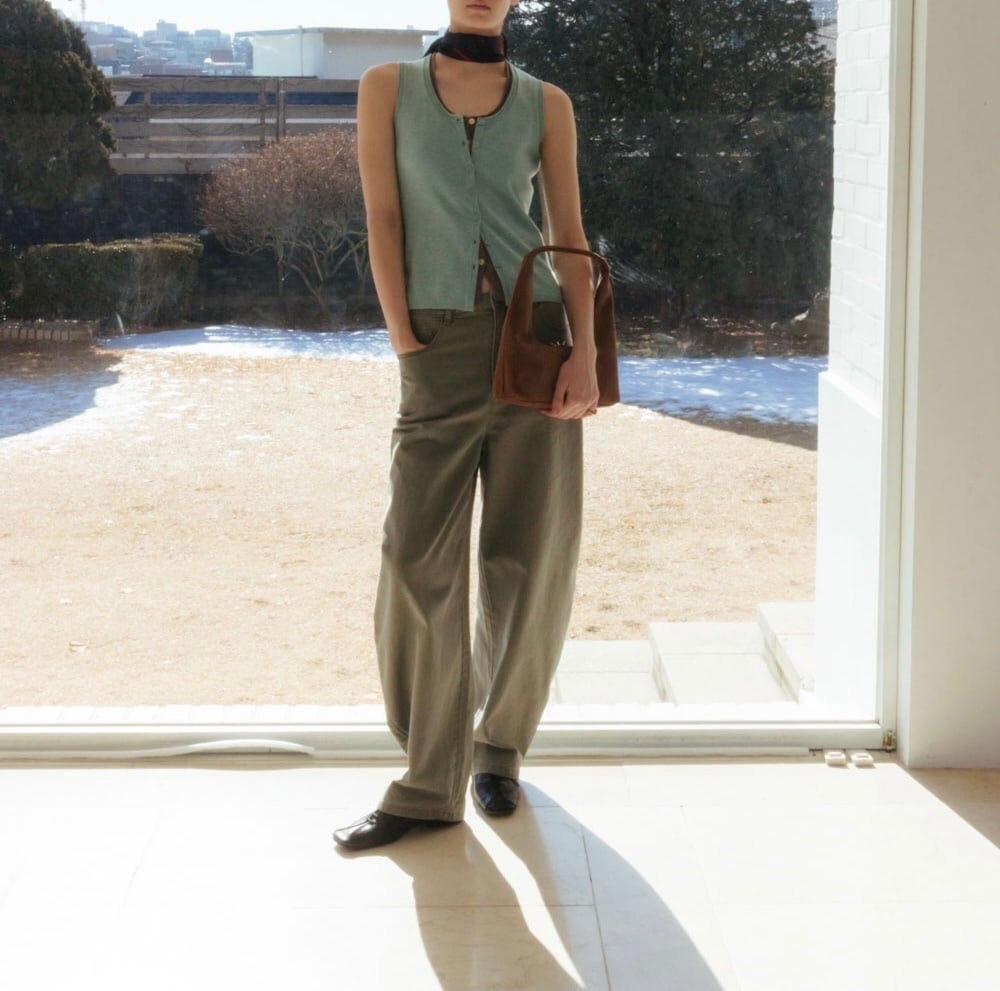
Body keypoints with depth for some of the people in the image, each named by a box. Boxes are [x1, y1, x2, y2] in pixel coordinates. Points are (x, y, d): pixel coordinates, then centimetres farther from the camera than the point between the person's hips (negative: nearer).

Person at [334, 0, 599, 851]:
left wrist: (585, 351, -8)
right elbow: (383, 218, 2)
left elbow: (568, 233, 4)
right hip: (441, 344, -1)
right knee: (420, 560, -6)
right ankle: (429, 785, 3)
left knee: (529, 556, 3)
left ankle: (500, 748, 22)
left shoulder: (546, 104, 9)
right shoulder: (389, 89, 9)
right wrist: (404, 340, -6)